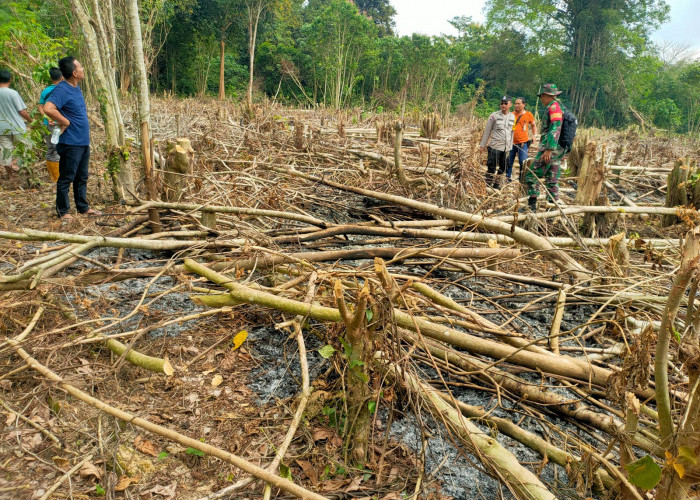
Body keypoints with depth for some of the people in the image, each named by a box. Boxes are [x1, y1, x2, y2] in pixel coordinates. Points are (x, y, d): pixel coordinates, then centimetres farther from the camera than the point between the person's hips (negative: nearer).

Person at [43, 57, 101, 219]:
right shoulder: (62, 89, -18)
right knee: (66, 178, 1)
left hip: (83, 142, 9)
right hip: (71, 143, -9)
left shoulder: (76, 87, 11)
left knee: (82, 178, 17)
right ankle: (62, 211, 11)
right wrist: (65, 122, -22)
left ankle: (83, 207, 28)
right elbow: (48, 108, -32)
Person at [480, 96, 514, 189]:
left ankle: (496, 185, 25)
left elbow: (512, 132, 15)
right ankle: (488, 186, 5)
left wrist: (510, 147, 14)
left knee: (502, 168, 11)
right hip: (495, 146, -5)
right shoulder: (494, 116, -4)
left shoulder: (512, 117, 9)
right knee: (491, 168, -4)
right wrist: (483, 145, 0)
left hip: (506, 147, 5)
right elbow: (487, 131, 0)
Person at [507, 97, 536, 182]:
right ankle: (508, 178, 18)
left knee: (523, 162, -10)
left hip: (522, 142, -2)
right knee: (509, 162, 5)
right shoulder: (512, 114, 7)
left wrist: (534, 135, 8)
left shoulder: (528, 114, 5)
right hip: (511, 142, 2)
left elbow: (533, 125, 20)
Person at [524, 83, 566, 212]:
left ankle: (531, 205, -11)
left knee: (532, 175, -9)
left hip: (550, 149, -10)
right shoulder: (559, 107, 23)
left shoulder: (554, 107, -10)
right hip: (558, 150, 10)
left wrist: (549, 149, -27)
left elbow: (555, 129, -21)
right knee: (552, 180, 10)